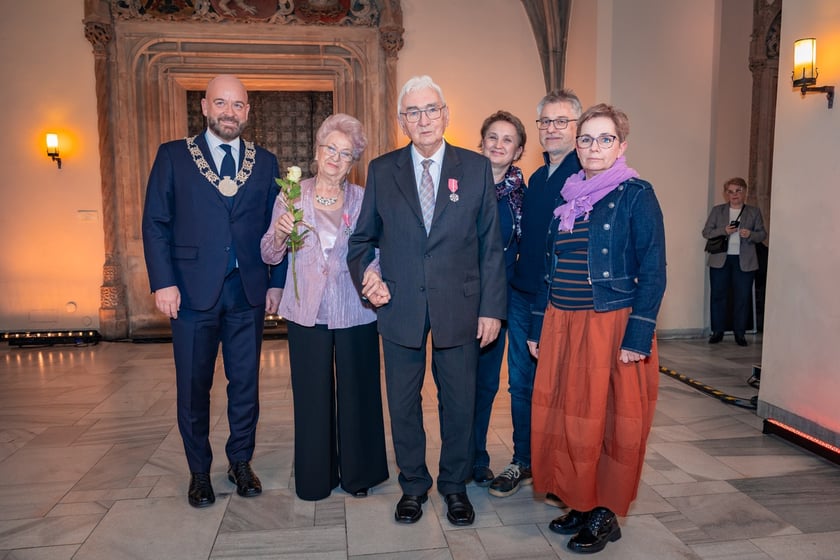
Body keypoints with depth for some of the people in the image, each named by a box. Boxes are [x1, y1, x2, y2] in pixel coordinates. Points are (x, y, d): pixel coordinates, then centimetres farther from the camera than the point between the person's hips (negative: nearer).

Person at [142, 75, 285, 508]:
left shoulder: (264, 162, 9)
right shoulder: (173, 156, 4)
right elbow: (155, 224, 0)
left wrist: (276, 282, 2)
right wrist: (163, 282, -9)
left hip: (248, 293, 2)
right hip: (193, 292, -1)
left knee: (245, 383, 10)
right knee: (193, 387, 9)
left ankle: (241, 462, 28)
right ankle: (199, 472, 26)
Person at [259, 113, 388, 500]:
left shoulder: (364, 200, 2)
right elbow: (270, 256, 5)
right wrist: (280, 234, -15)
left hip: (354, 313, 0)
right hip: (307, 312, 1)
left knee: (357, 393, 9)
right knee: (312, 395, 9)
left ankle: (357, 472, 29)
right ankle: (315, 477, 28)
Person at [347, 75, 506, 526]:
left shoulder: (476, 168, 2)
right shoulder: (381, 171, 4)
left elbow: (491, 245, 1)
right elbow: (363, 238, 10)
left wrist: (491, 308, -3)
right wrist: (366, 272, -10)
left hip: (459, 305, -1)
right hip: (400, 305, 1)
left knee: (459, 402, 11)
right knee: (403, 403, 12)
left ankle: (454, 484, 33)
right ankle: (413, 484, 33)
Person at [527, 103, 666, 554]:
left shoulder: (636, 195, -5)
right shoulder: (566, 198, 11)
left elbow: (652, 272, -9)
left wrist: (638, 337, -15)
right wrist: (538, 327, 12)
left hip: (612, 326, -5)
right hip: (563, 326, 5)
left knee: (608, 419, 4)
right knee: (565, 417, 9)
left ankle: (606, 514, 22)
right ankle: (581, 503, 28)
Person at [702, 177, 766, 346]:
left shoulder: (754, 212, 8)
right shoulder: (717, 210, 8)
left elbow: (762, 234, 7)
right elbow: (706, 232, 3)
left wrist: (750, 234, -15)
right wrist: (723, 231, -14)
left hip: (744, 261, 0)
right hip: (720, 260, 0)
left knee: (742, 297, 2)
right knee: (718, 295, 2)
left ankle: (739, 333, 11)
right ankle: (717, 331, 11)